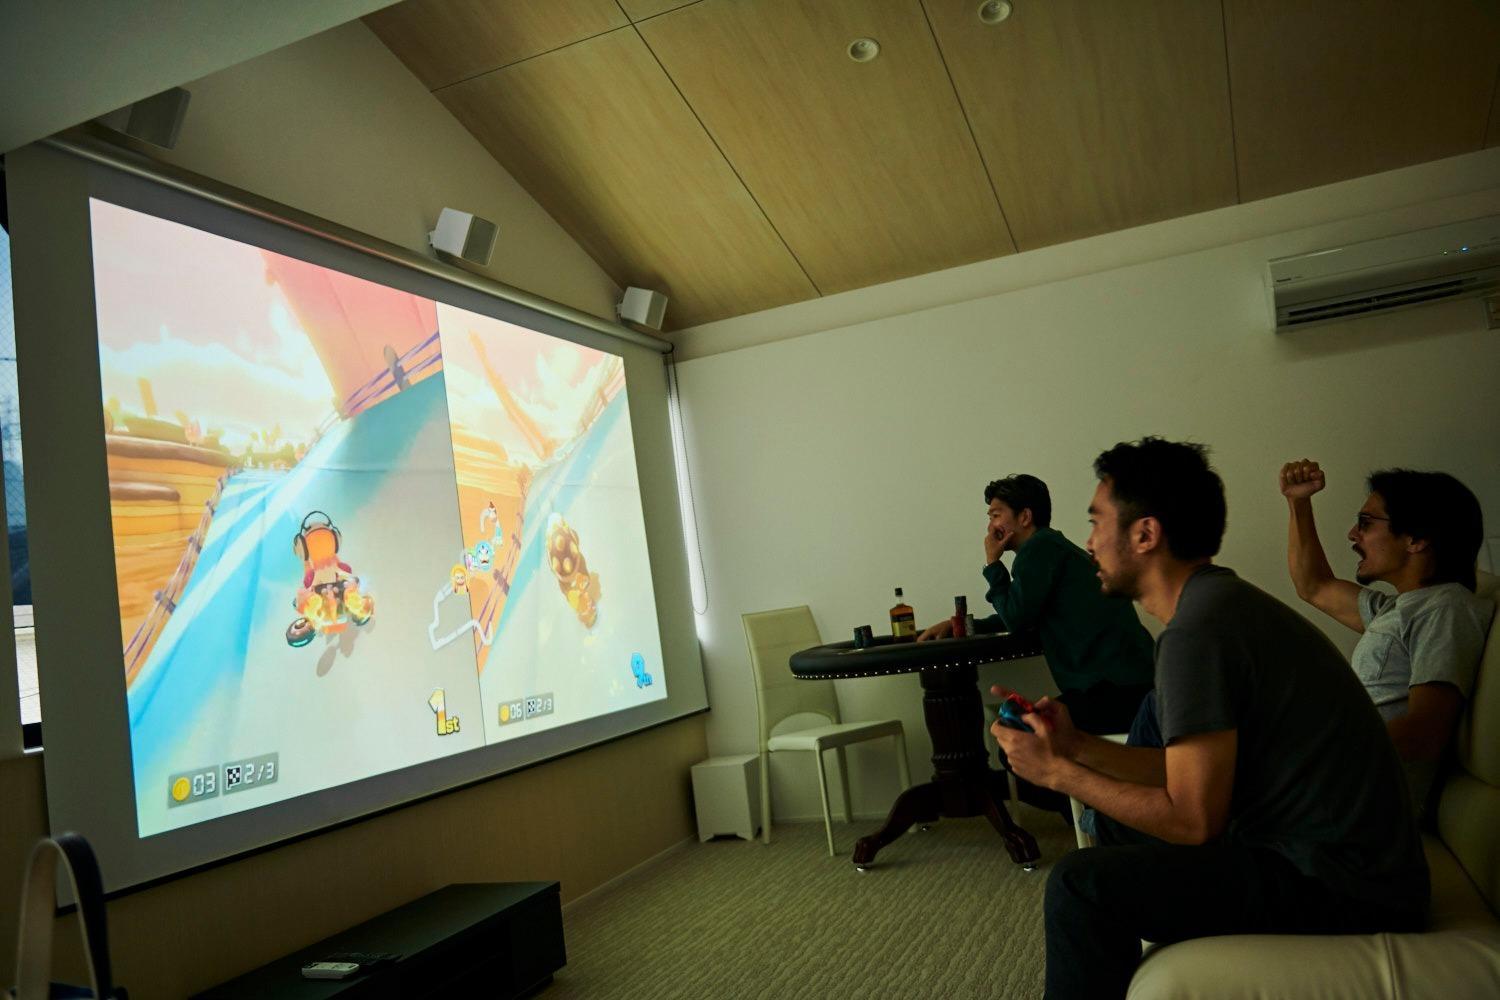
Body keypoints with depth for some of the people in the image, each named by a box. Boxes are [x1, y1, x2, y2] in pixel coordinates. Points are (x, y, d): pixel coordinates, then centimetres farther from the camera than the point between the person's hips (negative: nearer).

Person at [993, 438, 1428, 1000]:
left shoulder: (1197, 631, -22)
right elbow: (1193, 775, 11)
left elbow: (1195, 819, -20)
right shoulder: (1223, 600, 8)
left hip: (1340, 889, -10)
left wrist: (1059, 773, -11)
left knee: (1081, 884, -16)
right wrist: (1077, 746, 6)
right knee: (1121, 817, 21)